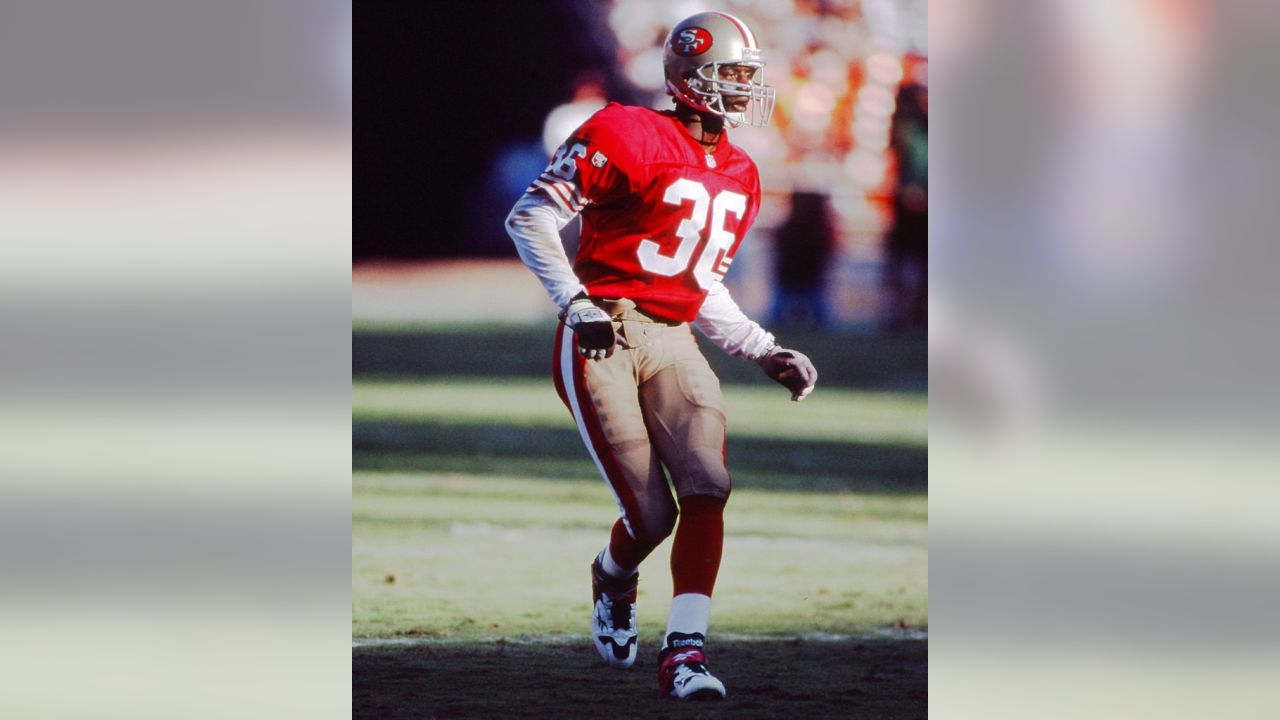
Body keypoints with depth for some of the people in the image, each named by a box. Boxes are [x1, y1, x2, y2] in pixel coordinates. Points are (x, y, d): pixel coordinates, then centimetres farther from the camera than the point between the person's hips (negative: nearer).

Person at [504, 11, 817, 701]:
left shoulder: (739, 179, 15)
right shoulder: (628, 137, -8)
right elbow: (529, 218, -10)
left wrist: (766, 352, 16)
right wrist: (577, 303, -18)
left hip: (673, 341, 6)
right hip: (602, 336, -6)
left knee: (707, 485, -16)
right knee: (652, 516, -7)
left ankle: (684, 647, -15)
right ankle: (613, 579, 28)